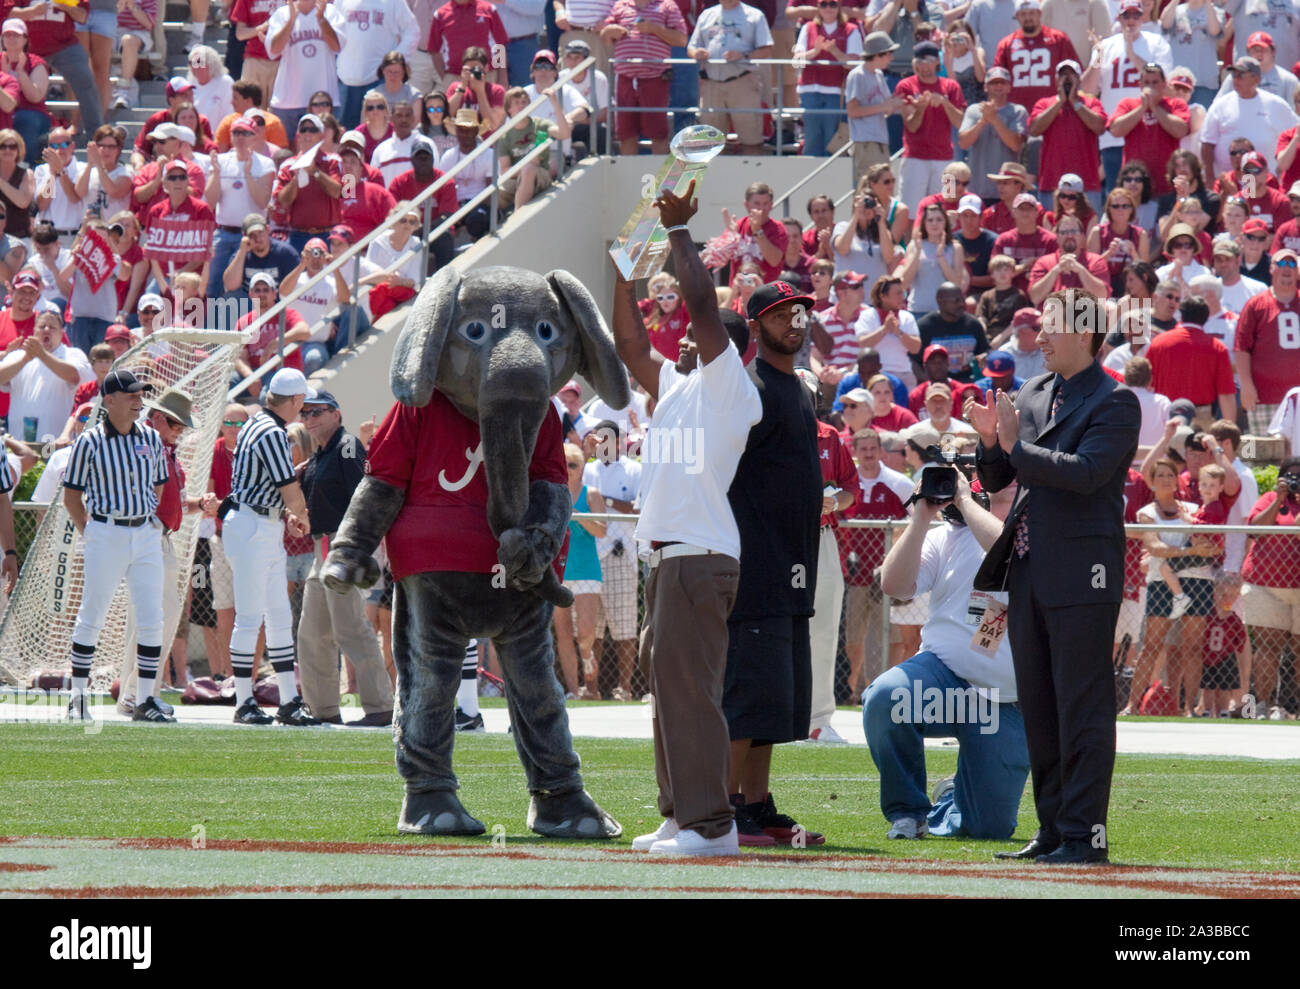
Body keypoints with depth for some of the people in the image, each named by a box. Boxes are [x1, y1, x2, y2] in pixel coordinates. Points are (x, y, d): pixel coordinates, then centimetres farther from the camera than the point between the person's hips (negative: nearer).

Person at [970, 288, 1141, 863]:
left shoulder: (1115, 403, -6)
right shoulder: (1031, 398, 16)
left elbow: (1085, 472, -20)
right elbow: (996, 480, 17)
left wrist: (1016, 445, -16)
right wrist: (991, 443, -3)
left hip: (1080, 575, -8)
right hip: (1029, 573, 8)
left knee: (1082, 708, -7)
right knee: (1039, 709, 11)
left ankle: (1084, 833, -6)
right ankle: (1053, 831, 18)